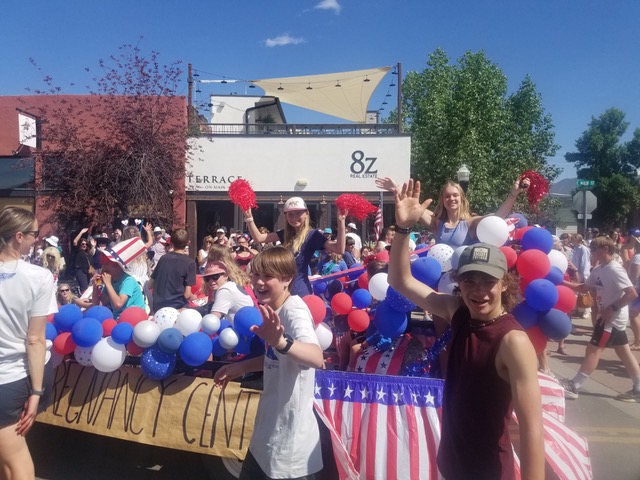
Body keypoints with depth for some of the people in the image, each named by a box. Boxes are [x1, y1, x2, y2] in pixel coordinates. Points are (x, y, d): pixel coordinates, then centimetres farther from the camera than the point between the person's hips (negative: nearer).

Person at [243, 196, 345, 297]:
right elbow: (258, 238, 6)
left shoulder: (312, 234, -9)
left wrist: (341, 221, -31)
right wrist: (249, 218, -6)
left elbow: (339, 249, -21)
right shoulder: (286, 233, 10)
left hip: (299, 290, -7)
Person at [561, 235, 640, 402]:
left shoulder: (614, 269, -20)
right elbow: (584, 287, 13)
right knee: (624, 352, 13)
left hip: (612, 317, -9)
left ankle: (573, 386, -1)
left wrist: (612, 308, -23)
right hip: (610, 317, 9)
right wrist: (563, 282, 0)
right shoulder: (598, 269, 8)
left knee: (593, 350, -6)